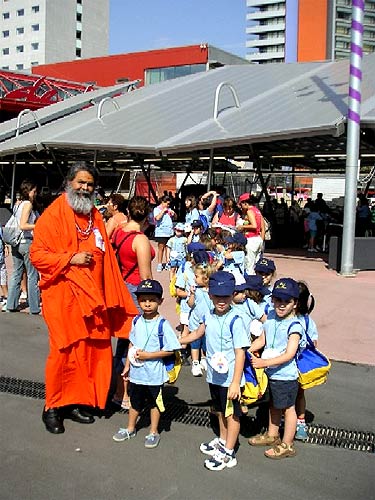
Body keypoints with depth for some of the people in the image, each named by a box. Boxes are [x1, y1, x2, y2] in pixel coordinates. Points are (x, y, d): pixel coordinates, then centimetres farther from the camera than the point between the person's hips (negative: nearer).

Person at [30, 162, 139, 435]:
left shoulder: (96, 217, 15)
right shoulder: (53, 215, -5)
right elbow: (37, 255, -9)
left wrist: (110, 297, 11)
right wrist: (71, 258, -18)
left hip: (93, 297, 6)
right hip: (63, 296, -6)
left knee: (93, 352, 7)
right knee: (64, 353, -5)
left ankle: (76, 402, 22)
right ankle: (52, 407, 13)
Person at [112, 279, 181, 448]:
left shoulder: (162, 324, -17)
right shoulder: (136, 321, -1)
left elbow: (170, 350, -17)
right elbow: (132, 344, 9)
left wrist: (148, 355, -21)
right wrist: (127, 365, 10)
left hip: (154, 374, -4)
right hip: (136, 372, 5)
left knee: (155, 402, 14)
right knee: (135, 401, 21)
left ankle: (153, 432, 32)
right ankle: (130, 429, 41)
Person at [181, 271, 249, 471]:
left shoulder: (235, 321, -21)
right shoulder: (208, 317, 0)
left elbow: (240, 353, -22)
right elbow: (198, 333, 22)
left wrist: (236, 382, -24)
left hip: (230, 378, -7)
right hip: (214, 375, 7)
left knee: (232, 414, 8)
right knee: (220, 411, 24)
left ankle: (228, 454, 21)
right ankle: (222, 441, 45)